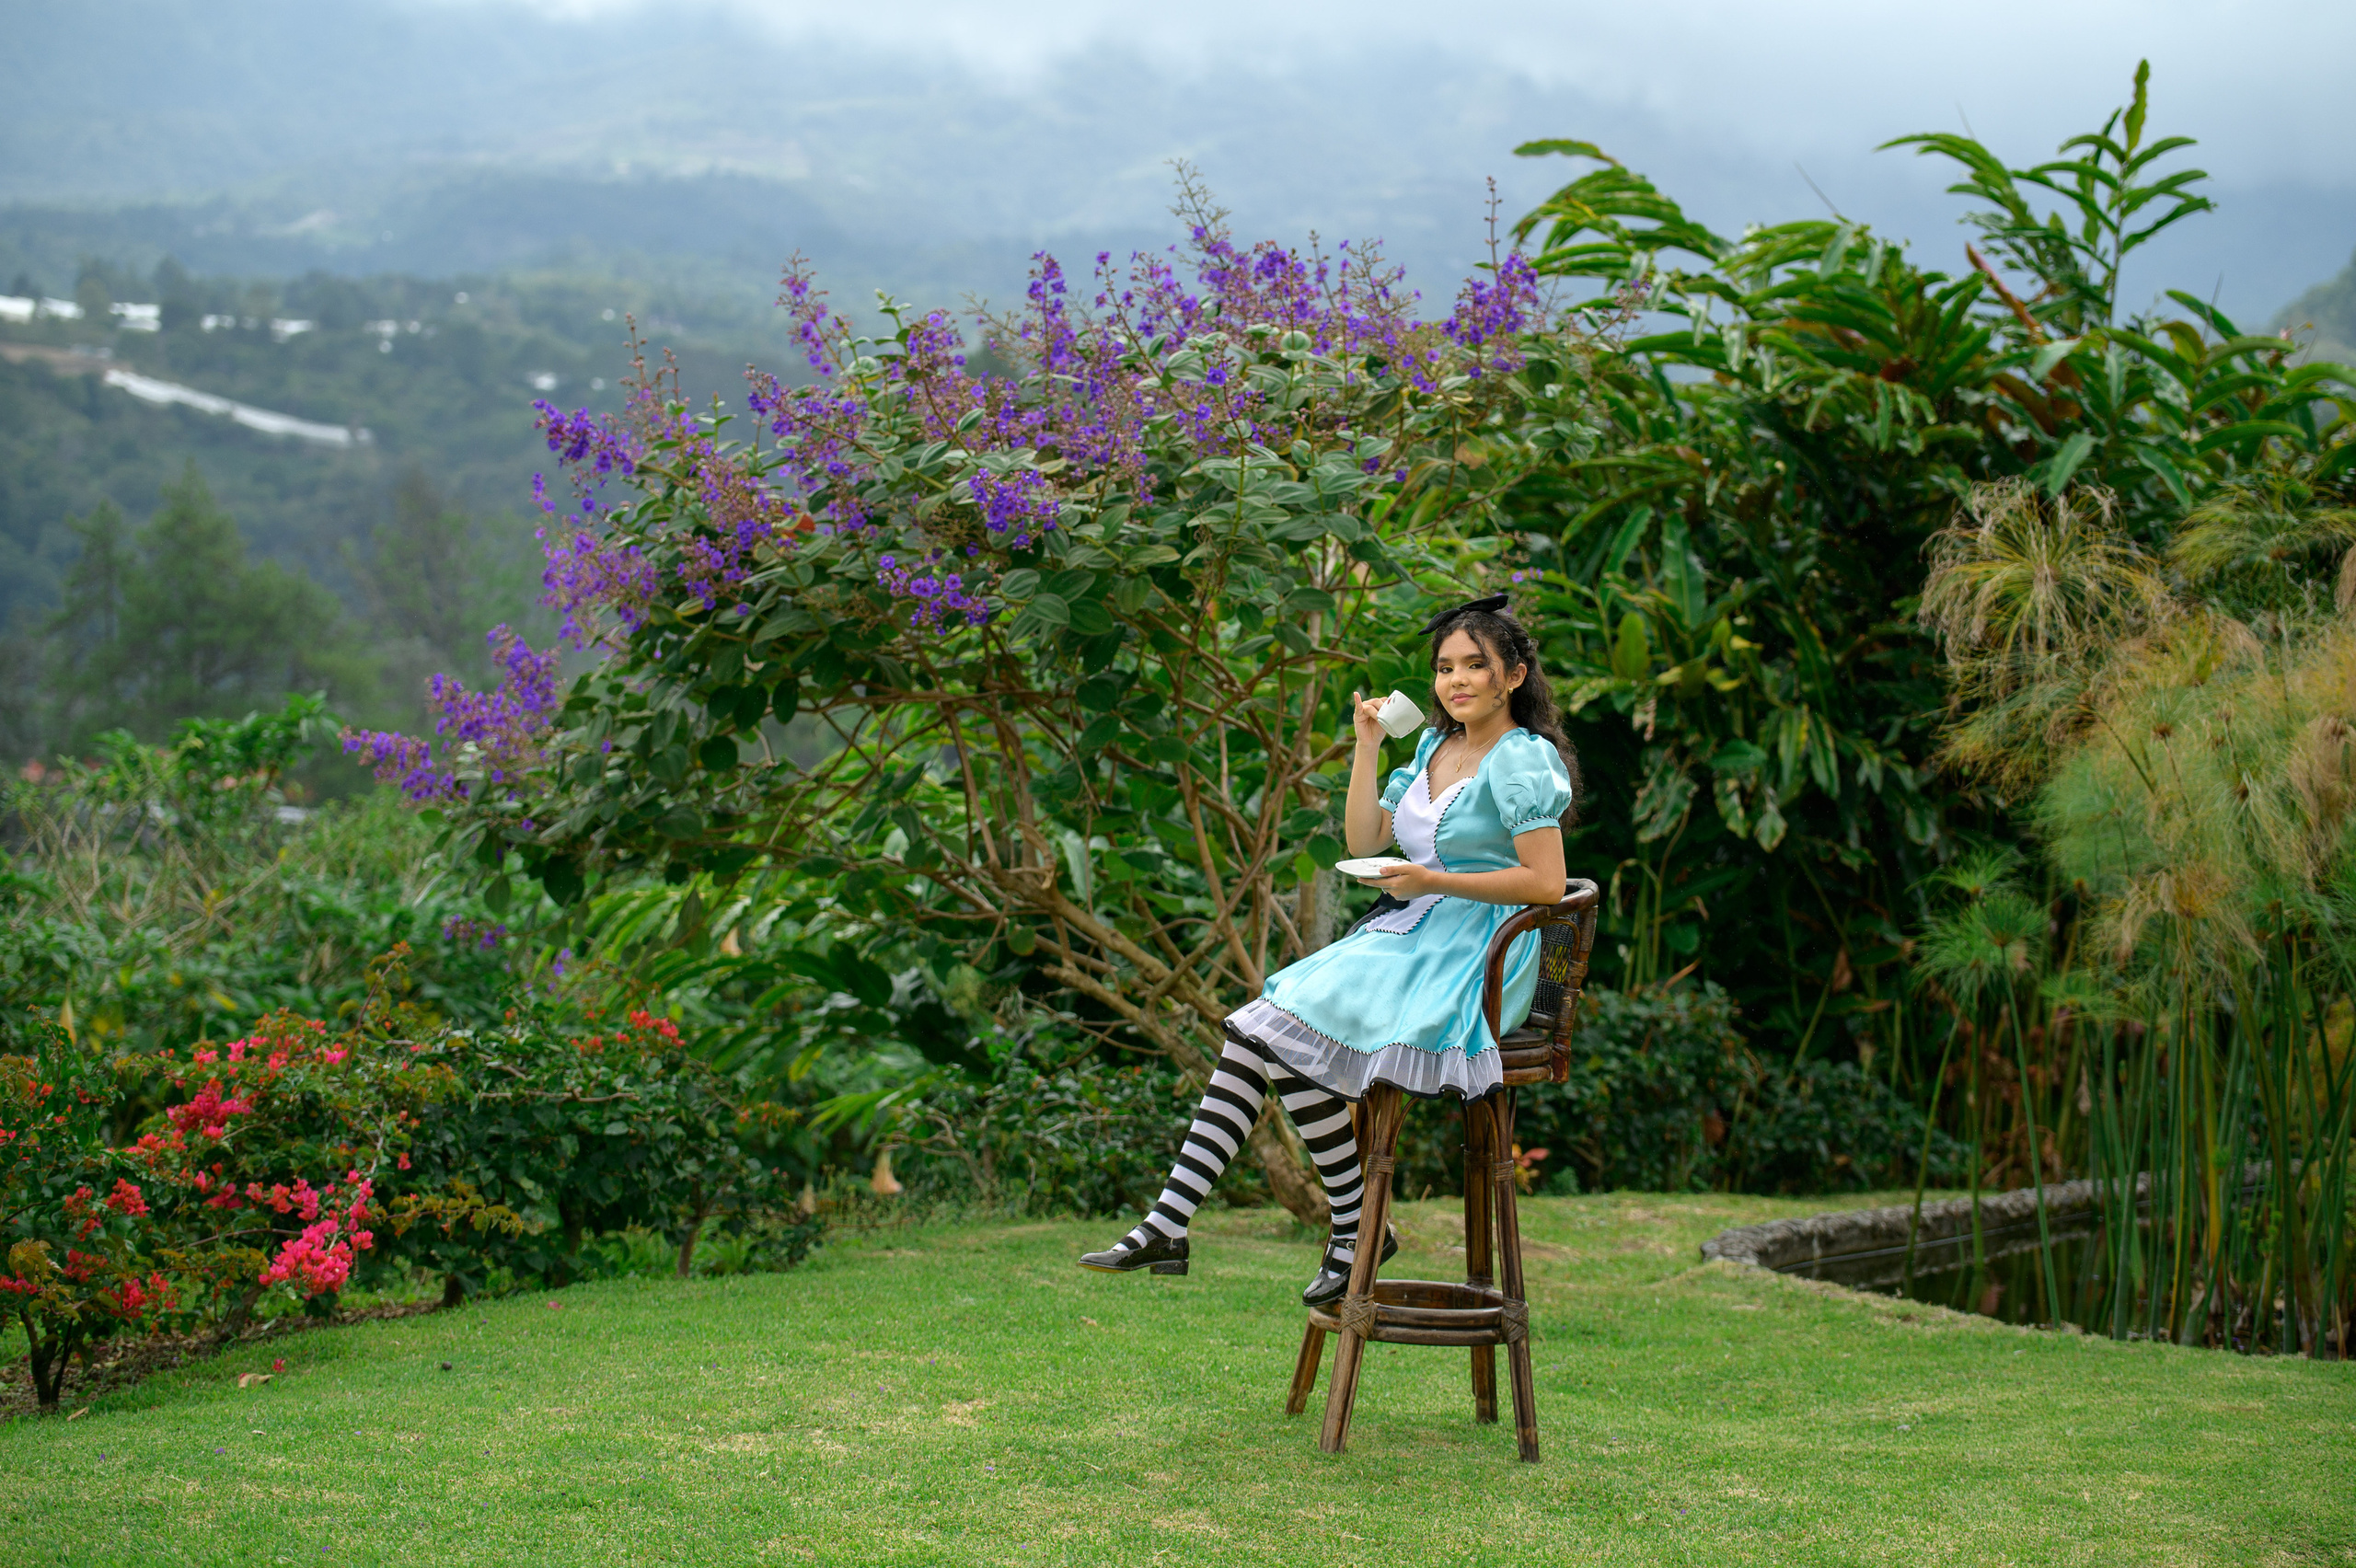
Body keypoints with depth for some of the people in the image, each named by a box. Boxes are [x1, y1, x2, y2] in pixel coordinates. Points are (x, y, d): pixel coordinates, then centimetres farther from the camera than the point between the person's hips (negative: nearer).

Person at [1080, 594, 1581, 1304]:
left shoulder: (1522, 761, -8)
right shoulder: (1435, 746, 18)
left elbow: (1547, 882, -15)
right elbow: (1364, 840, 17)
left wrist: (1434, 882, -18)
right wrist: (1367, 748, 7)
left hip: (1472, 959, -8)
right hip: (1405, 938, 8)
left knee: (1290, 1032, -24)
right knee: (1255, 1029, -12)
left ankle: (1358, 1230, -12)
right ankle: (1168, 1223, -18)